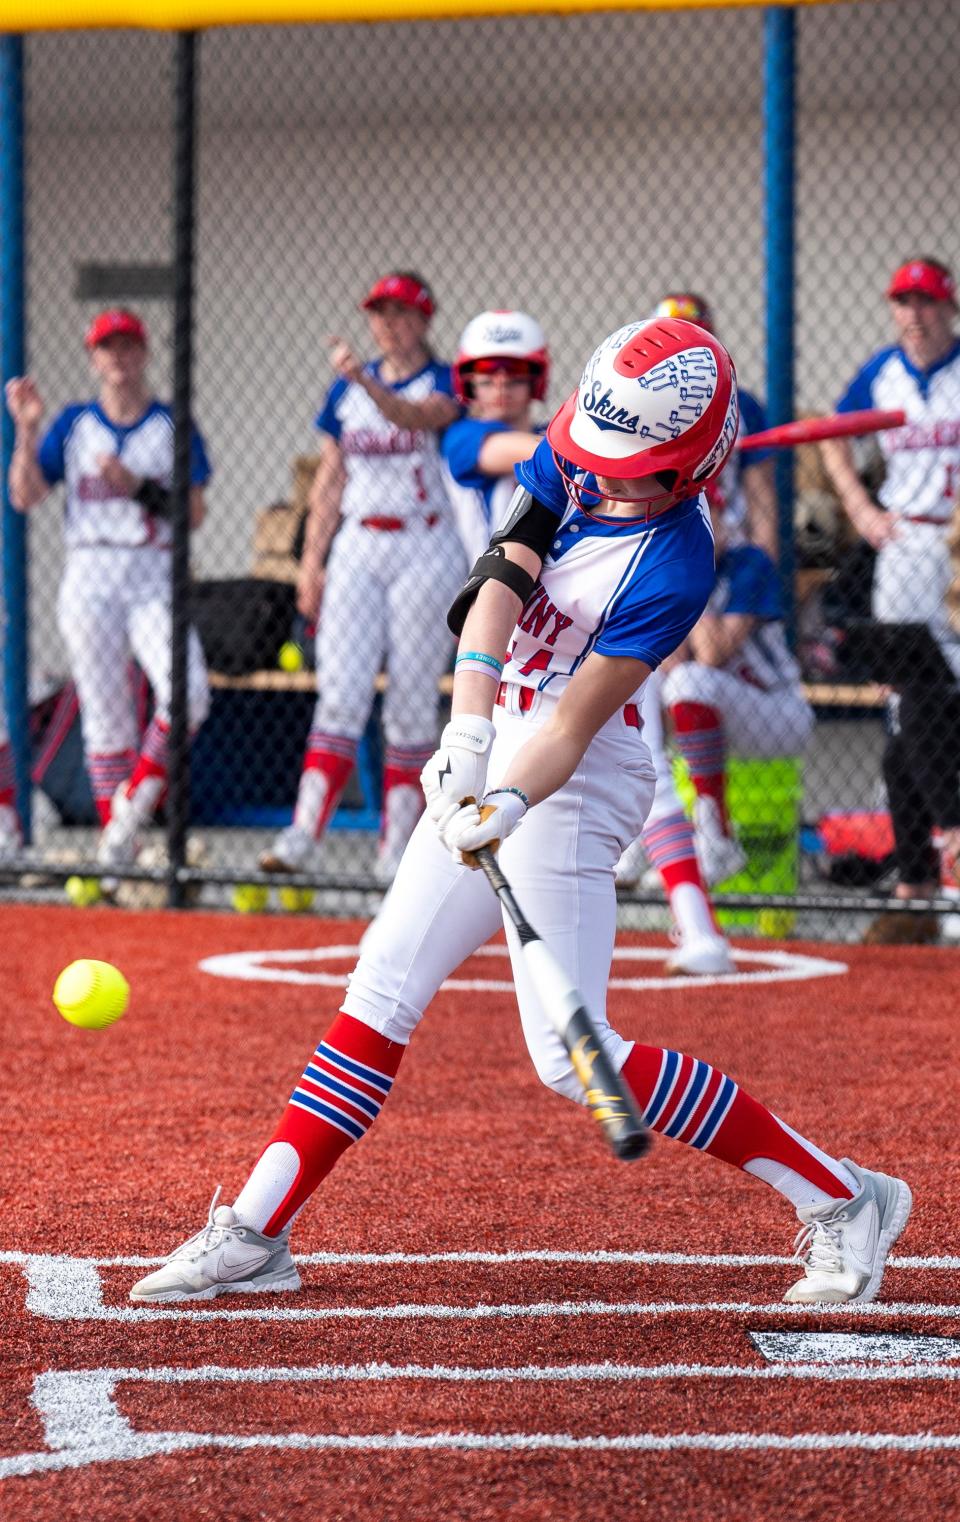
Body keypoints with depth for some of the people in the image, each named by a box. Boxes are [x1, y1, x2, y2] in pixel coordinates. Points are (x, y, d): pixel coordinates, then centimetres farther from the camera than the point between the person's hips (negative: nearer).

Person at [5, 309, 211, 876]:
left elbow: (194, 514, 0)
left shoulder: (173, 425, 6)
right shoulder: (74, 423, 10)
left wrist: (138, 487, -13)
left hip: (155, 581, -1)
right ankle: (116, 844, 6)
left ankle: (134, 805, -5)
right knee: (105, 714, 1)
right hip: (90, 578, 1)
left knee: (188, 693, -22)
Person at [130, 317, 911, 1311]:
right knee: (381, 992, 6)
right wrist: (467, 730, -27)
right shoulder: (572, 461, -4)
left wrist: (506, 807, -39)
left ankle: (840, 1198, -5)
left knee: (572, 1057, -11)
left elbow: (574, 723, -23)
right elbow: (498, 584, -13)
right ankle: (256, 1233, 11)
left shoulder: (672, 569, -22)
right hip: (488, 758, 8)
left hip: (571, 783, -7)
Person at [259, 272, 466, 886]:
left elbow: (417, 416, -25)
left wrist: (365, 380, -43)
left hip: (426, 550, -3)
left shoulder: (446, 383, -1)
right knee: (341, 693, -8)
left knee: (413, 703, -1)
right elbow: (330, 480, 14)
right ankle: (304, 834, -15)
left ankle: (399, 846, 4)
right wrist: (312, 560, 7)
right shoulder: (346, 391, 12)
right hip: (358, 549, 3)